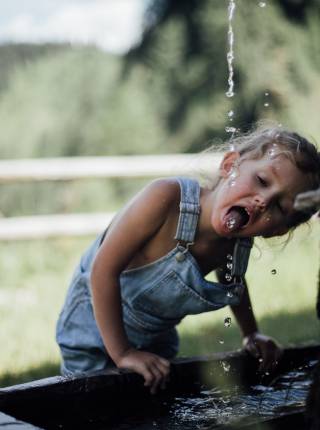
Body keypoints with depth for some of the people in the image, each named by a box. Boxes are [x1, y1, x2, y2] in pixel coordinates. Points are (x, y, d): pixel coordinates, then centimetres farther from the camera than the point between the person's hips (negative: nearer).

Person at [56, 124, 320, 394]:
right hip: (95, 329, -5)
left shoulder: (239, 243, -17)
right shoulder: (167, 198, -37)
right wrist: (122, 353, -30)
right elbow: (104, 268, -34)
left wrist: (252, 334, 12)